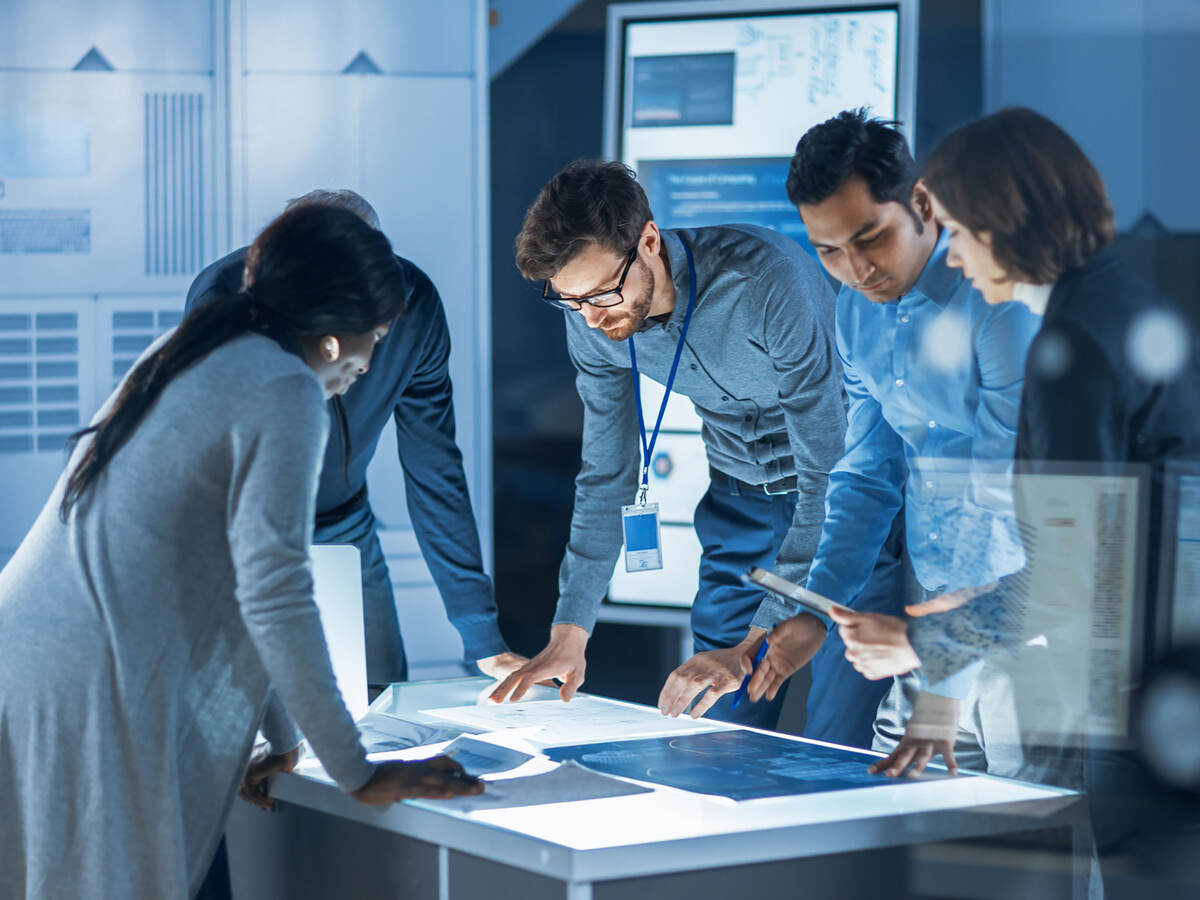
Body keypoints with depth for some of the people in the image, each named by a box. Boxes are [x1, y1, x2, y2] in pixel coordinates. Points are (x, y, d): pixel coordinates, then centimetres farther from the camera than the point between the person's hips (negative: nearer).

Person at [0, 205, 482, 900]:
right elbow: (275, 594, -12)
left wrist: (278, 735, 30)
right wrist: (358, 774, -5)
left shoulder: (186, 355, 21)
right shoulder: (285, 392, -7)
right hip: (95, 703, -9)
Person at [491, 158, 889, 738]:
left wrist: (760, 639, -33)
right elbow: (606, 477, -1)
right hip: (741, 492, 5)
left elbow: (829, 472, -30)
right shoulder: (592, 321, -15)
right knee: (715, 729, 1)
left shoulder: (765, 281, -33)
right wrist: (568, 636, -7)